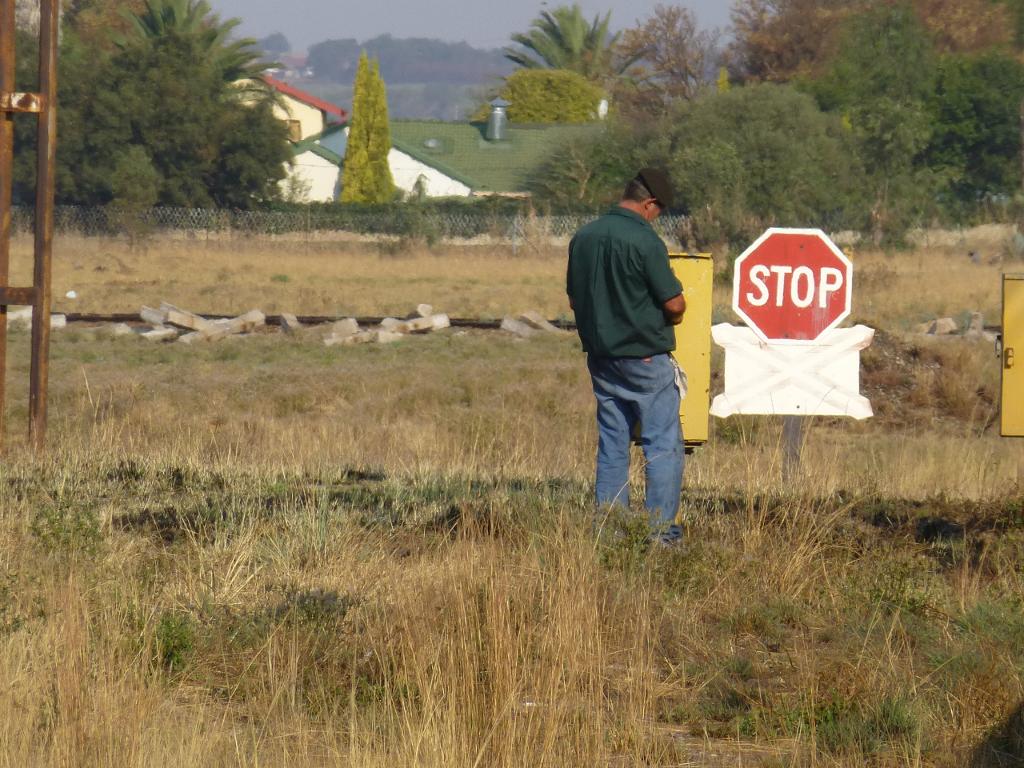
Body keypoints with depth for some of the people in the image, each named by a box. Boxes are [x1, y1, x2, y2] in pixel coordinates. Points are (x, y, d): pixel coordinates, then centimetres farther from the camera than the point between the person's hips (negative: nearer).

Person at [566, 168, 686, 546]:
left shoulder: (583, 237, 4)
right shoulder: (645, 241, -17)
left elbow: (574, 299, 12)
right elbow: (674, 304, -16)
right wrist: (672, 315, 6)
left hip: (601, 356, 7)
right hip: (646, 359, -7)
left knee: (611, 445, 12)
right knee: (664, 444, 1)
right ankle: (660, 529, -3)